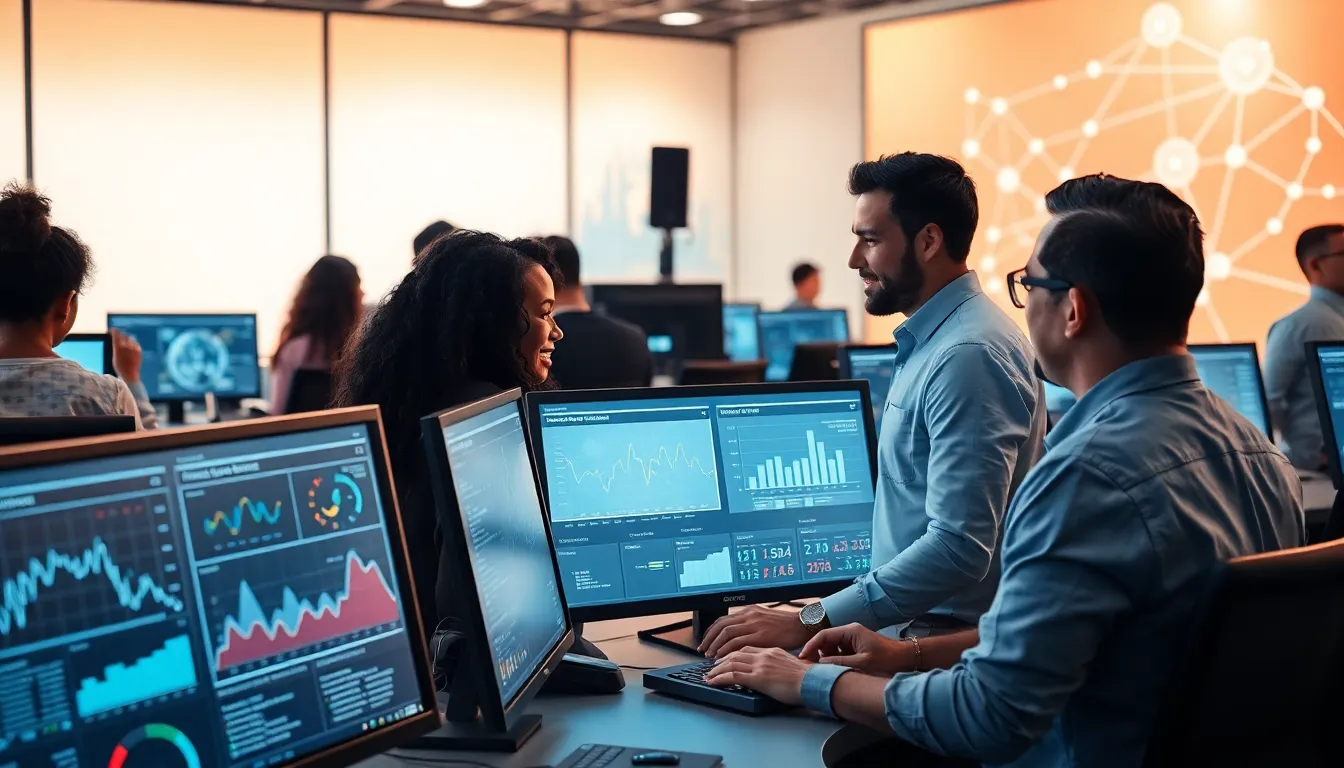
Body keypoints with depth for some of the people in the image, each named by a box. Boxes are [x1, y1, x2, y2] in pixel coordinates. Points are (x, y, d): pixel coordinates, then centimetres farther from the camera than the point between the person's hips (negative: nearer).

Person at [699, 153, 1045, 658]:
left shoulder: (968, 356, -18)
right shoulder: (929, 340, 15)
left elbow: (959, 549, -25)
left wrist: (810, 623, -25)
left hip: (945, 637, -9)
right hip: (912, 625, 9)